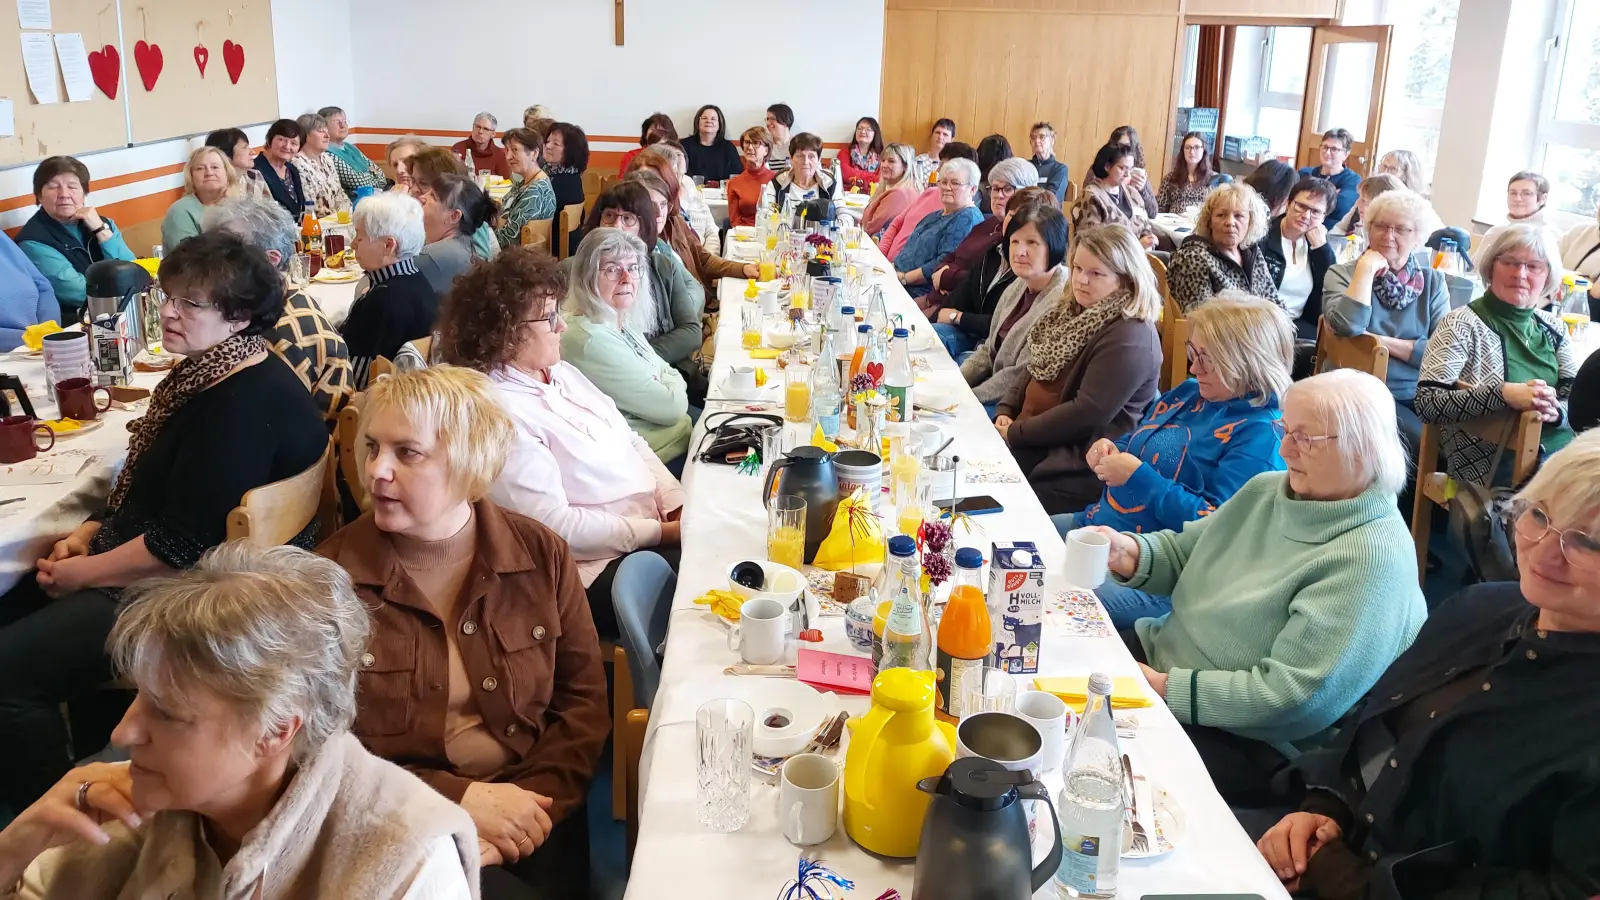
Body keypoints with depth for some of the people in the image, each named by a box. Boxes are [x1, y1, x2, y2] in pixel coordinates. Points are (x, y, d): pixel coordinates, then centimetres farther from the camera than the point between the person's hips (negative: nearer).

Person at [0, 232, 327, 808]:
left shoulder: (247, 405, -25)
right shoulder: (209, 372, 7)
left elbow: (183, 547, -24)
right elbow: (149, 485, 20)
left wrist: (82, 574, -11)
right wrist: (90, 532, 5)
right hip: (146, 550, 11)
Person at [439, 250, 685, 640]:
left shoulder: (560, 372, 10)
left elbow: (632, 442, 14)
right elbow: (554, 525, -21)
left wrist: (678, 504, -3)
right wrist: (663, 532, -19)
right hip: (603, 567, -9)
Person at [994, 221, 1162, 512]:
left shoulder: (1130, 337, -18)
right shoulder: (1072, 310, 12)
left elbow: (1088, 414, -24)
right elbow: (1034, 369, 17)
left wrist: (1016, 433, -18)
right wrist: (1005, 413, -1)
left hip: (1079, 464, -9)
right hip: (1033, 439, 9)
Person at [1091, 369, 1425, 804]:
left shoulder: (1372, 558, -22)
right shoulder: (1267, 490, 4)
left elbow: (1291, 695, -27)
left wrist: (1166, 688, -25)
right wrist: (1131, 553, -11)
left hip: (1247, 743, -8)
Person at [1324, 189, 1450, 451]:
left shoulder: (1433, 281, 10)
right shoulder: (1342, 274, 3)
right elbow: (1348, 325, -18)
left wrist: (1384, 342, -10)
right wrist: (1366, 269, -11)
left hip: (1420, 397, 4)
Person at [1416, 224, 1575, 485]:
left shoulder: (1552, 328, 15)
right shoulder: (1462, 324, -4)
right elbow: (1425, 402, -14)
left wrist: (1556, 410, -13)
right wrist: (1503, 395, -25)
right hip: (1492, 467, -7)